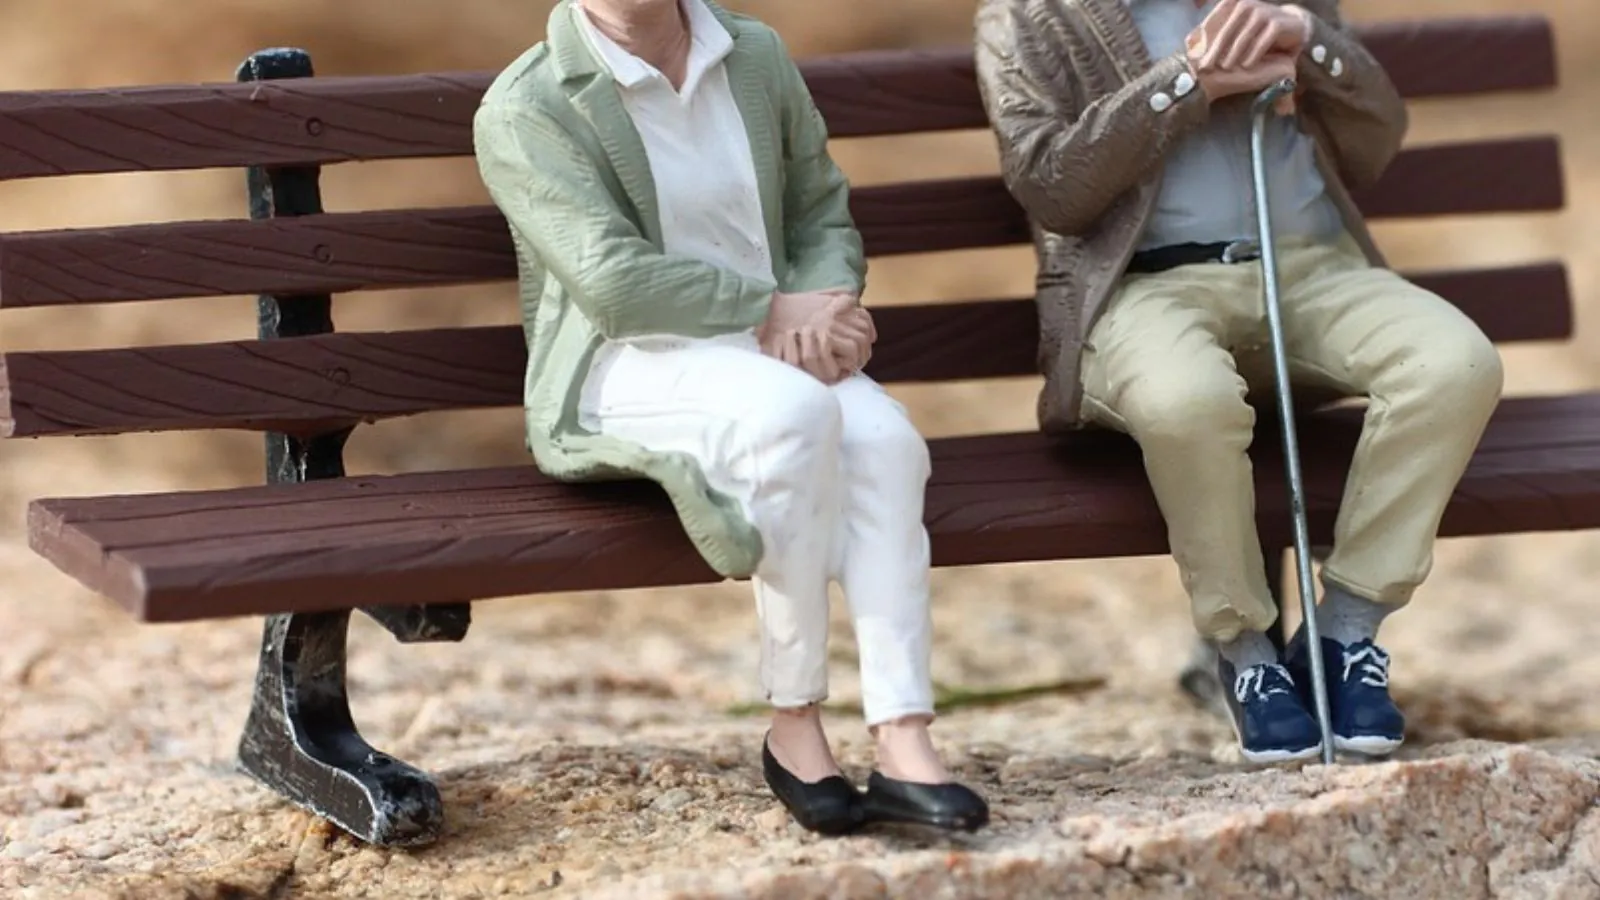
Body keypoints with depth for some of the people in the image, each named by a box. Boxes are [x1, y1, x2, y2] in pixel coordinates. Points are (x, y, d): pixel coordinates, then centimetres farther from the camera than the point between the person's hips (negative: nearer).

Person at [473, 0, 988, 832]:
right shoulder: (524, 109, -6)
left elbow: (824, 217, 15)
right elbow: (613, 282, -16)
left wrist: (819, 310, -7)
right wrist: (775, 309, -19)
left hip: (773, 351, 5)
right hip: (621, 370, -5)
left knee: (883, 435, -29)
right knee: (792, 413, -36)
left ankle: (903, 750, -36)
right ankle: (795, 727, -24)